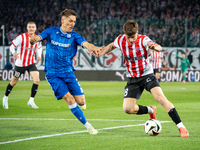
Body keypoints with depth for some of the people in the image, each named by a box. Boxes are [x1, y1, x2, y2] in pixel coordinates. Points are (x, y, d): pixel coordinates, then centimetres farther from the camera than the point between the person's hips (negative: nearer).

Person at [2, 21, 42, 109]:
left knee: (37, 80, -17)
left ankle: (31, 101, -6)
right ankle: (5, 97, 34)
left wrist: (39, 55, 0)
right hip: (20, 64, -3)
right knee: (14, 82, 10)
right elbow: (12, 46, -10)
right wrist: (14, 53, -31)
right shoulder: (22, 37, -13)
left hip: (31, 63, 3)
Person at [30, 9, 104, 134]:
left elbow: (85, 43, -21)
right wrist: (34, 39, -40)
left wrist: (93, 48, -44)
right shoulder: (52, 31, -2)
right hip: (53, 74, -2)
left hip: (68, 72, 2)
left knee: (81, 101, -5)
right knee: (69, 99, -16)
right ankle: (87, 125, -7)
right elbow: (38, 37, -14)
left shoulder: (74, 36, -3)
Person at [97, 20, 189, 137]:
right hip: (133, 79, 4)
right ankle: (151, 110, 21)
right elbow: (111, 46, 17)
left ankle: (181, 127, -24)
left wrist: (155, 47, -61)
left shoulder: (143, 40, -19)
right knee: (128, 109, -9)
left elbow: (159, 48, -37)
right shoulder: (121, 40, -7)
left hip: (147, 75, -4)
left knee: (160, 97, -26)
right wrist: (102, 52, -2)